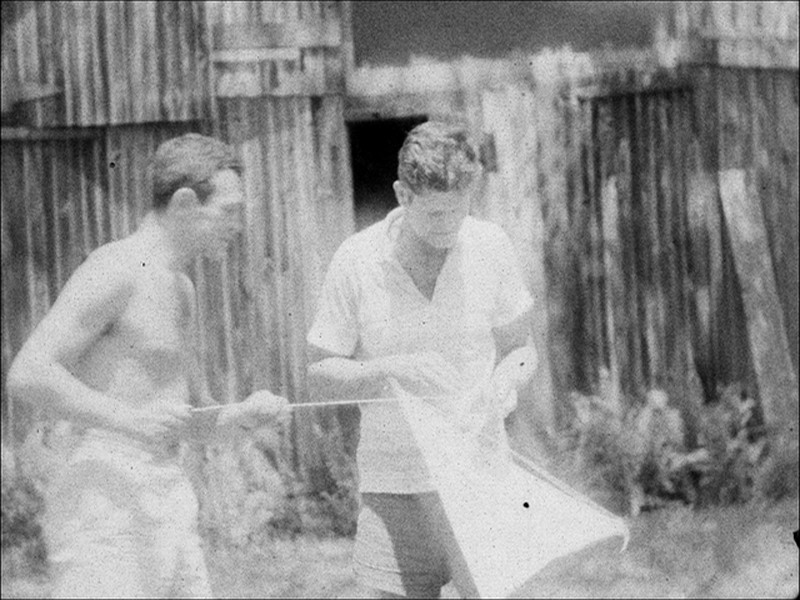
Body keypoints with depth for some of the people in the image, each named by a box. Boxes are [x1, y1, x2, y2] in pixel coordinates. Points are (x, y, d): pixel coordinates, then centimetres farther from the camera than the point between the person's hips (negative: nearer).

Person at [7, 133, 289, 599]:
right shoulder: (116, 271, -9)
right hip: (107, 501, -9)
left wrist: (242, 416, 7)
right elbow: (27, 374, -18)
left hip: (169, 495, 9)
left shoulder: (180, 288, 20)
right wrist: (129, 418, -25)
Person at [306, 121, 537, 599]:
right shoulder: (357, 260, -6)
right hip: (397, 490, -1)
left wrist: (505, 380, -13)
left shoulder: (490, 246, -1)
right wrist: (391, 370, -19)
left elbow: (520, 348, 10)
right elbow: (320, 376, -1)